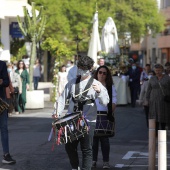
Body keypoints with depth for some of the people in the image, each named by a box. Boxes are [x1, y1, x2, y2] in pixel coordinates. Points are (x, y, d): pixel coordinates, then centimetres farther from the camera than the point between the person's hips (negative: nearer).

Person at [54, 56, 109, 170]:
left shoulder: (96, 84, -2)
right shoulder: (72, 83, 9)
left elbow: (105, 102, -12)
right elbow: (62, 98, 10)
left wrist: (99, 91, -30)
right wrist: (58, 112, -5)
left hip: (88, 121, -4)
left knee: (87, 150, -2)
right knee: (69, 147, 14)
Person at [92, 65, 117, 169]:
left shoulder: (111, 87, 11)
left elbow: (113, 101, 6)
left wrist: (111, 113, -7)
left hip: (105, 115, -1)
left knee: (104, 138, -3)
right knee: (93, 138, -1)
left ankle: (106, 161, 2)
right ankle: (93, 160, 7)